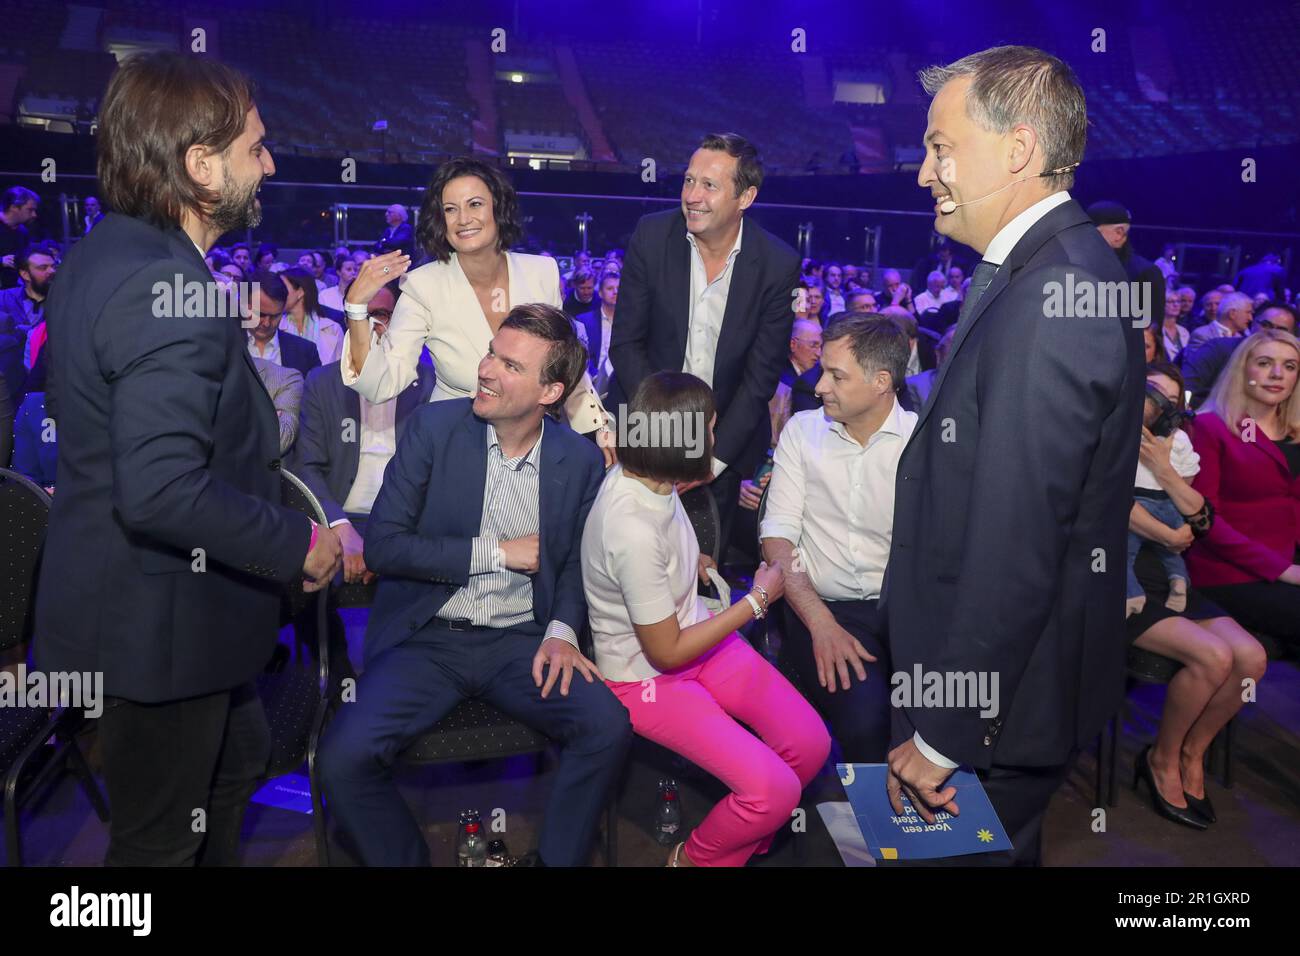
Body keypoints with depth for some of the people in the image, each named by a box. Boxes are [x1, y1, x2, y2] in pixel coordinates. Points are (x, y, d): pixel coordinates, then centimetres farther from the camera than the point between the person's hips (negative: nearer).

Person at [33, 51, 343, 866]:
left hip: (137, 599, 10)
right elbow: (162, 490, -34)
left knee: (240, 757, 29)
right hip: (162, 621, -10)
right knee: (162, 839, 12)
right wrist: (299, 543, -21)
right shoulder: (168, 287, -27)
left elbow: (72, 406, 16)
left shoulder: (102, 254, 5)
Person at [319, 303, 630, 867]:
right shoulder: (434, 427, -4)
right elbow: (382, 545, -9)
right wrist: (496, 552, -12)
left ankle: (558, 859, 4)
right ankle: (406, 858, 7)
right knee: (345, 757, -23)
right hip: (427, 638, -1)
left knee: (607, 727, -22)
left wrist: (562, 630, -7)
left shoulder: (580, 460, 1)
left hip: (519, 641, 1)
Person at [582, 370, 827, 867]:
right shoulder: (633, 532, -33)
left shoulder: (641, 472, -8)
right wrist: (758, 599, -12)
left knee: (811, 743, -3)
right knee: (775, 790, -18)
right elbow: (667, 653, -20)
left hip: (693, 630, 8)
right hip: (648, 676, -8)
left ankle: (745, 839, 23)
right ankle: (696, 858, 13)